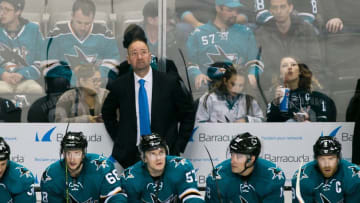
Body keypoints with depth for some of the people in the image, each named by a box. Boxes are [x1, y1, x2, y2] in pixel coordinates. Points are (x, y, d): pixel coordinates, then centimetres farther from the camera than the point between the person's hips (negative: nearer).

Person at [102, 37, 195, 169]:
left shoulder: (170, 82, -1)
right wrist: (118, 139, 9)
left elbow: (188, 114, 6)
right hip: (129, 155, 1)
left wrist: (178, 146, 0)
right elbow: (107, 113, 19)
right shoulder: (119, 85, 3)